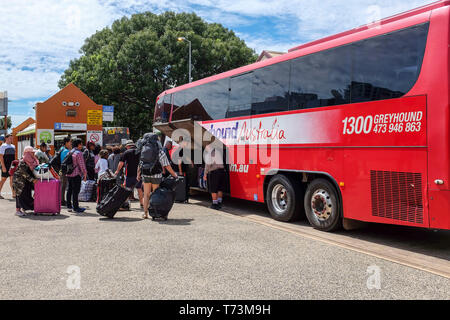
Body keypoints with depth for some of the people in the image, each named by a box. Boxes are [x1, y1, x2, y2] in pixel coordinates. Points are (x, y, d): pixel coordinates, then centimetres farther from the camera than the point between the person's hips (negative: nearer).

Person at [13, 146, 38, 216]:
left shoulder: (33, 161, 3)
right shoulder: (22, 162, -20)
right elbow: (24, 173, -22)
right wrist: (32, 180, -26)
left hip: (27, 181, 7)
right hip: (19, 180, -7)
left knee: (27, 194, 4)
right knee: (20, 194, -4)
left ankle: (23, 208, 13)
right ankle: (18, 210, 3)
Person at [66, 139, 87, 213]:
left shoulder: (70, 152, 14)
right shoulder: (79, 153, -12)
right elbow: (81, 165, -14)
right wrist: (85, 173, -8)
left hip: (69, 174, 9)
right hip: (76, 174, -9)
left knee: (70, 190, 14)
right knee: (75, 191, -6)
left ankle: (69, 206, 21)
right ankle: (75, 208, -3)